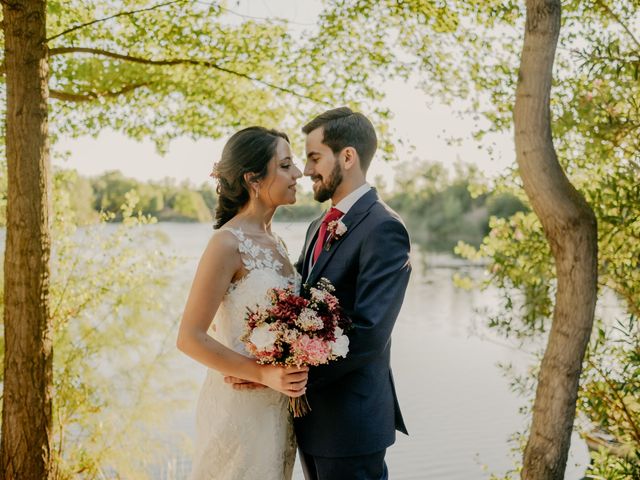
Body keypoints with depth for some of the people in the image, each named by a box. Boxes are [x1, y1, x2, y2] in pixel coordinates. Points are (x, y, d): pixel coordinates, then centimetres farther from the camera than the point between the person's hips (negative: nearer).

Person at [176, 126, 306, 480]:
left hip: (277, 407, 7)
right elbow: (190, 338, -18)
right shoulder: (227, 244, -16)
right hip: (239, 407, -7)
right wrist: (263, 374, -21)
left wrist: (290, 377, 1)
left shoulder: (274, 243, 7)